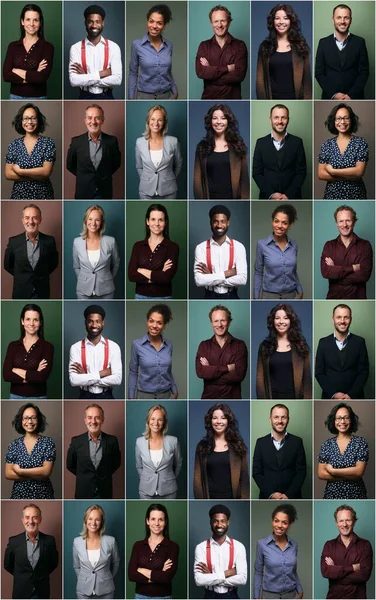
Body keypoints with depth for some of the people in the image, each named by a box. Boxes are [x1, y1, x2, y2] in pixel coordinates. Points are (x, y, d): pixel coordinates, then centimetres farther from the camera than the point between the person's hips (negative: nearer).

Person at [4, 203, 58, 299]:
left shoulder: (49, 241, -3)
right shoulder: (13, 241, -4)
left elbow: (54, 263, 13)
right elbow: (8, 265, 9)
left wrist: (42, 276, 9)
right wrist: (21, 278, 11)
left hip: (42, 293, 0)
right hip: (21, 293, 0)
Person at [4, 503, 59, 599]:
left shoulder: (49, 540, -5)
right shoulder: (14, 541, -6)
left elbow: (54, 563, 10)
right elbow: (8, 565, 7)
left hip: (42, 592, 1)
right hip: (21, 592, 0)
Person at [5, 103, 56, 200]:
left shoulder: (48, 143, -5)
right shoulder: (14, 145, 1)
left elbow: (46, 172, -15)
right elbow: (8, 174, -5)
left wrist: (19, 171, -12)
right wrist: (37, 175, -13)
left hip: (43, 195, -2)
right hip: (19, 195, 2)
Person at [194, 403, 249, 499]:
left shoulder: (237, 444, 5)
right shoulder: (202, 446, 6)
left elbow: (244, 476, 4)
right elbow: (197, 477, 5)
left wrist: (244, 501, -3)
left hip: (233, 498, 0)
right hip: (210, 498, 0)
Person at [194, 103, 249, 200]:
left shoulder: (237, 145, 6)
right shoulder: (202, 146, 6)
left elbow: (244, 177, 5)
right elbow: (197, 178, 4)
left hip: (233, 198, 0)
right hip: (210, 198, 0)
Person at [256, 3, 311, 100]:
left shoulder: (300, 45, 6)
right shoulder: (265, 46, 6)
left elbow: (307, 77, 5)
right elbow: (260, 78, 4)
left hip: (296, 99, 0)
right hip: (272, 99, 0)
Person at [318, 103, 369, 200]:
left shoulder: (361, 143, -5)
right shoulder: (327, 144, 1)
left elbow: (359, 172, -15)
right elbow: (321, 174, -6)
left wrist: (332, 171, -12)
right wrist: (350, 175, -13)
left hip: (355, 195, -1)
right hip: (332, 195, 1)